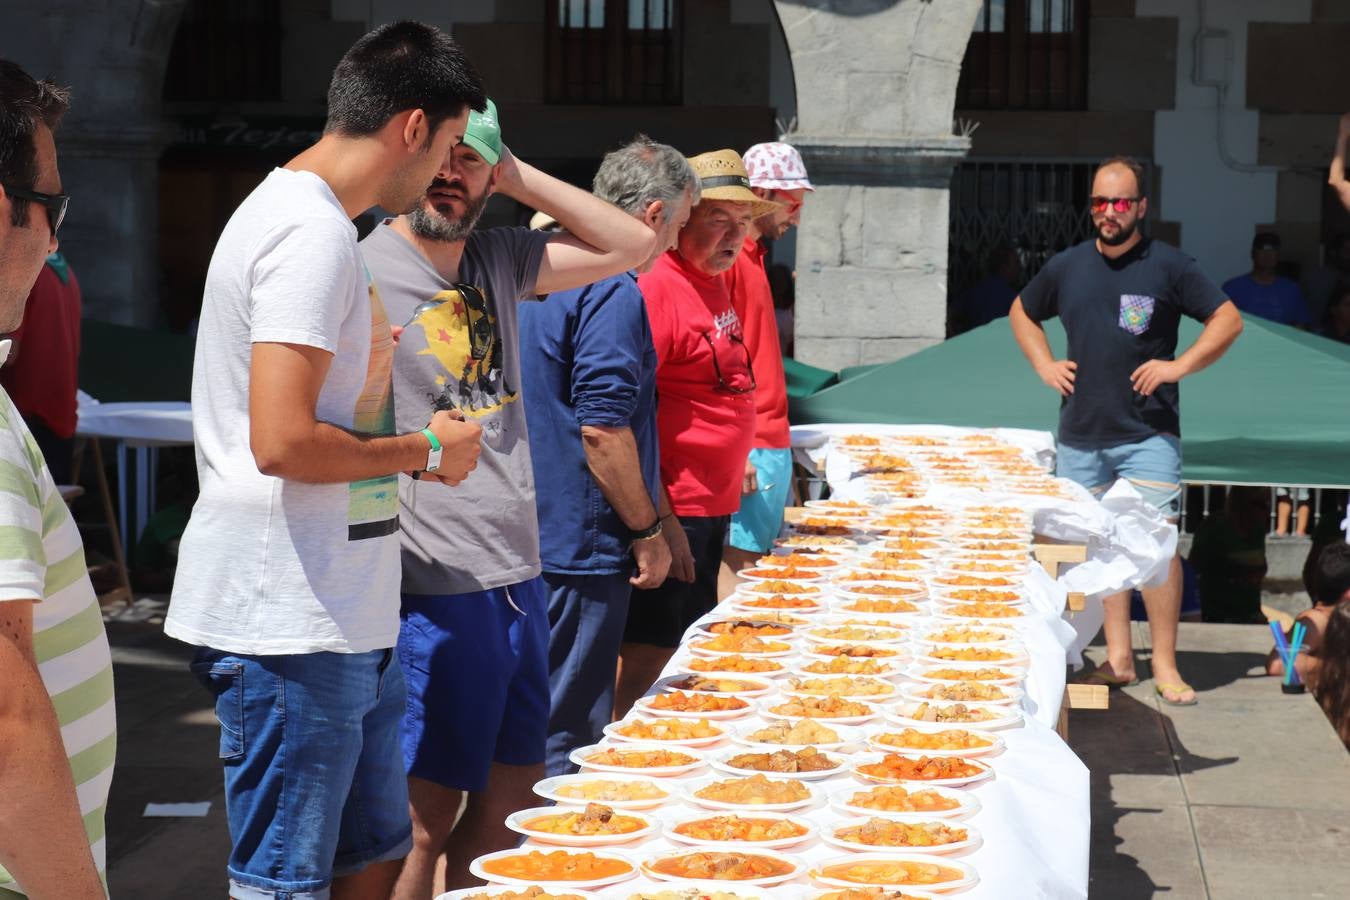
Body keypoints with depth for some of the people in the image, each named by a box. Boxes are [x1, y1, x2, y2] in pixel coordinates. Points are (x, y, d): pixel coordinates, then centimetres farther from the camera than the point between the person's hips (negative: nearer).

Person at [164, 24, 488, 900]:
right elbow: (281, 442, -25)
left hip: (344, 614, 10)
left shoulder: (290, 211, 15)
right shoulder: (314, 235, -17)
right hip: (293, 625, -10)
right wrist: (424, 450, -13)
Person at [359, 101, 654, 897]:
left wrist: (521, 177, 5)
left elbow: (634, 244, 14)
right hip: (436, 592, -7)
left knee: (507, 812, 15)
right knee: (423, 823, -3)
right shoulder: (365, 273, -9)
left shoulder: (499, 259, 11)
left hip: (518, 577, 8)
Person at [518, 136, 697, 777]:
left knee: (535, 723, 17)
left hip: (534, 533, 10)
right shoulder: (615, 292, -17)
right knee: (566, 739, -2)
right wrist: (649, 533, -11)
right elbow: (603, 430, -22)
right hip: (583, 549, -10)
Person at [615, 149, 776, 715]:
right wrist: (657, 520, -24)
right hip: (671, 510, -10)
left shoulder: (713, 280, 13)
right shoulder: (656, 285, -17)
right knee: (650, 660, -6)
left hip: (711, 506, 10)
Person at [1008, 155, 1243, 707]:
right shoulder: (1066, 267, 8)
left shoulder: (1169, 266, -2)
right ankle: (1118, 658, 16)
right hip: (1081, 435, 4)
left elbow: (1228, 319, 1)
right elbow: (1021, 313, 24)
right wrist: (1044, 366, 9)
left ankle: (1165, 666, -4)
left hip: (1148, 434, -4)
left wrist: (1180, 366, -10)